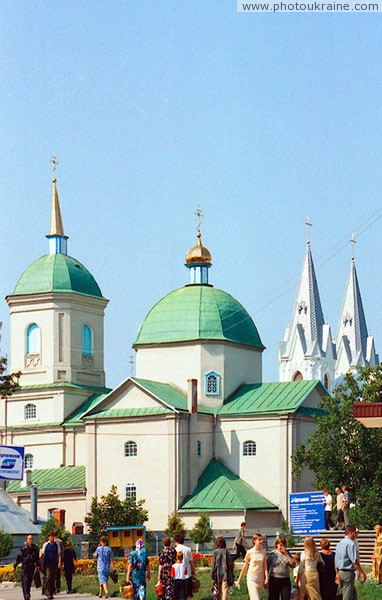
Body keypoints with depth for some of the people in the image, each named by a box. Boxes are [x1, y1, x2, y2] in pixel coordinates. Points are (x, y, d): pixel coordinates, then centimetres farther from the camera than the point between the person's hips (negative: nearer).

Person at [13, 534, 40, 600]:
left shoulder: (35, 548, 6)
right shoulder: (23, 548, -7)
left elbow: (37, 557, 16)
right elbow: (18, 557, -3)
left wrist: (38, 565, 13)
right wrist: (14, 566, -1)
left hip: (32, 566, 4)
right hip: (25, 566, -4)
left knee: (30, 581, 8)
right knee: (25, 581, -12)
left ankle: (27, 594, 20)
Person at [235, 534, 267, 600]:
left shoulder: (263, 553, 4)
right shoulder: (250, 553, -6)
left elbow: (265, 566, 1)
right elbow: (245, 567, 2)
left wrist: (266, 578, -14)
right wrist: (239, 579, 7)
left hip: (260, 579, 4)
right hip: (252, 579, -4)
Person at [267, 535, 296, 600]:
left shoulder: (287, 554, 7)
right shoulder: (272, 554, 0)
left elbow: (293, 565, -4)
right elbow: (267, 567, 4)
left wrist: (286, 554, -10)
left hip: (285, 580, 2)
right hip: (274, 580, -2)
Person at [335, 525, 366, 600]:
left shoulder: (340, 543, 13)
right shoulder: (351, 544, -16)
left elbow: (336, 560, 18)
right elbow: (354, 561, -20)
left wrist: (338, 573, 25)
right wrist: (362, 573, -14)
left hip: (340, 572, 9)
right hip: (348, 573, -9)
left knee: (353, 594, 17)